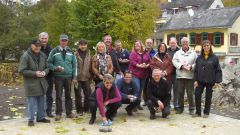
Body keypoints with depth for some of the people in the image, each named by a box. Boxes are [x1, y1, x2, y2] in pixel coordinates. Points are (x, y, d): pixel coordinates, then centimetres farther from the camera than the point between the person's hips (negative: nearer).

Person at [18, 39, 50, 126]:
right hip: (31, 83, -6)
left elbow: (47, 67, 15)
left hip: (41, 83, 6)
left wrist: (44, 72, -8)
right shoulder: (25, 56, -12)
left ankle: (41, 117, 29)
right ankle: (31, 119, 13)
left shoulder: (43, 55, 6)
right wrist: (35, 73, -21)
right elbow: (21, 71, -14)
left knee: (41, 102, 14)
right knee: (32, 102, 0)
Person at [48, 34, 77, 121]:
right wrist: (56, 68, -16)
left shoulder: (70, 52, 9)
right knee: (58, 95, 1)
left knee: (68, 95, 9)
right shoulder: (54, 51, 1)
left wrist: (74, 77, 3)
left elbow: (74, 65, 9)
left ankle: (69, 112, 18)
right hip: (58, 77, -2)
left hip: (68, 77, 2)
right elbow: (49, 63, 2)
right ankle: (58, 113, 9)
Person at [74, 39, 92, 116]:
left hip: (86, 78, 3)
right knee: (78, 95, 4)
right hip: (77, 78, -3)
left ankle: (86, 108, 24)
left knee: (88, 94, 7)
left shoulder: (89, 55, 8)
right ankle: (79, 110, 16)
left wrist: (90, 77, 8)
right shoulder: (75, 55, -5)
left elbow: (90, 66, 12)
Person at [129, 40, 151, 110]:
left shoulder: (146, 53, 13)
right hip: (135, 73, -5)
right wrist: (139, 65, -22)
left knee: (140, 89, 11)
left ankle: (138, 104, 21)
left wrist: (147, 65, -10)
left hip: (143, 74, 5)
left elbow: (150, 61, 10)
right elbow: (132, 62, -13)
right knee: (136, 88, -16)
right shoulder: (133, 53, 0)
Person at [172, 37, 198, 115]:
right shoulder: (177, 53, 12)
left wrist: (191, 67, -16)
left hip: (190, 76, -2)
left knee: (190, 93, 0)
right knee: (180, 93, 7)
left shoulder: (193, 53, 8)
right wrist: (181, 66, -15)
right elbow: (174, 61, -2)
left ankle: (191, 109, 11)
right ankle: (180, 107, 20)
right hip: (180, 76, 2)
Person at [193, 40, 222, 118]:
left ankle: (206, 112, 20)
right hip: (200, 80, 2)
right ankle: (198, 112, 9)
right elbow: (196, 70, 5)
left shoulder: (214, 58, -2)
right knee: (197, 95, -3)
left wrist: (217, 81, -10)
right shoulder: (199, 58, 5)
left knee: (208, 97, 7)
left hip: (210, 81, -2)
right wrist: (195, 80, -3)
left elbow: (218, 70, -3)